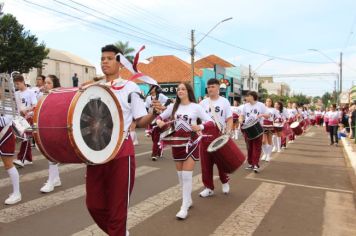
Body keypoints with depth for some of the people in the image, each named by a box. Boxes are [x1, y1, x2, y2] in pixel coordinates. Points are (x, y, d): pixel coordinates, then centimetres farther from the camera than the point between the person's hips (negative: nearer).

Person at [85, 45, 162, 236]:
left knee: (117, 206, 5)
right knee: (94, 204, 14)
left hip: (121, 152, -5)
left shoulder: (130, 88, -3)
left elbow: (140, 121, -4)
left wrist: (154, 114, -24)